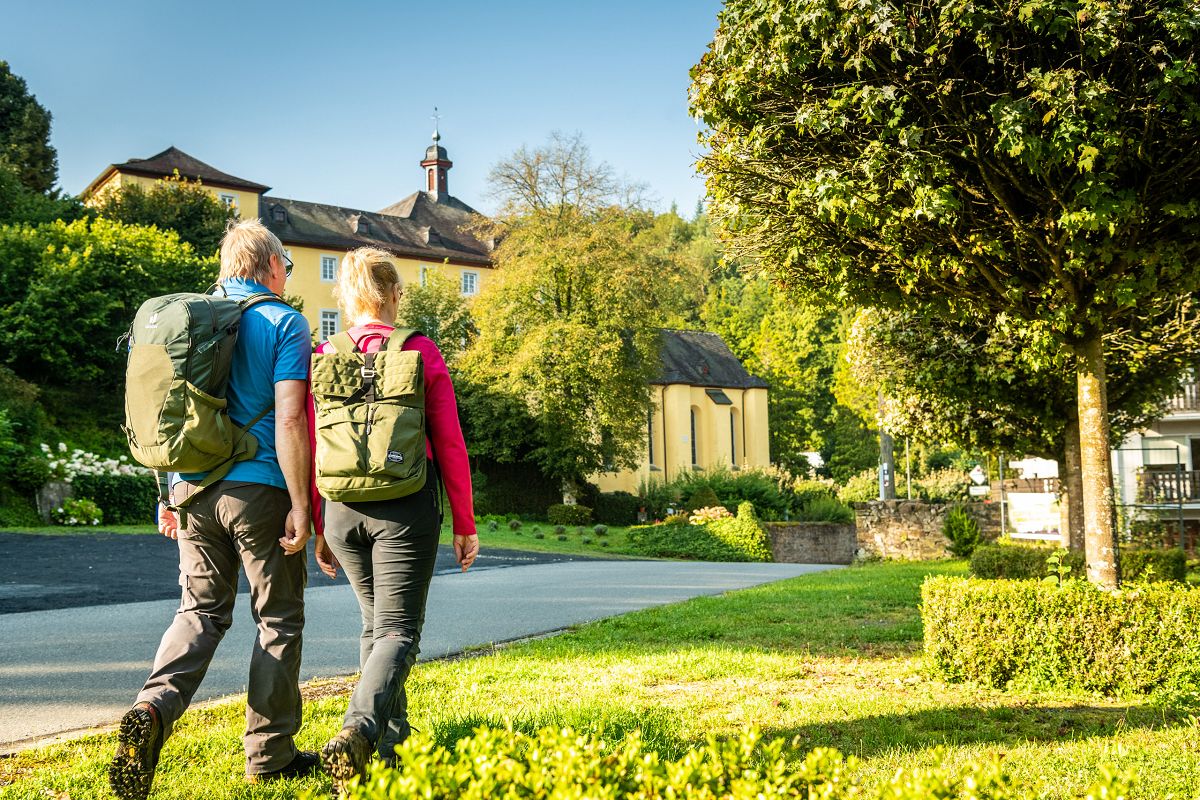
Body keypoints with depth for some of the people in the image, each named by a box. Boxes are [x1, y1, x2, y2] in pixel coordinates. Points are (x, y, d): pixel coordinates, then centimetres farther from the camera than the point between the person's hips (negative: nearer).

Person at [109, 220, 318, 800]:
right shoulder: (284, 323, -6)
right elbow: (288, 418, -15)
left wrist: (170, 494, 20)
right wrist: (300, 503, -11)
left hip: (193, 488, 5)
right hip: (257, 490, -5)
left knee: (201, 610, 14)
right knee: (278, 620, 7)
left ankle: (153, 709, -11)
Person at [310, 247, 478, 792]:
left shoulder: (324, 358, 3)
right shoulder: (422, 354, -3)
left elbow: (312, 452, 4)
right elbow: (449, 445, -3)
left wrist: (320, 530, 13)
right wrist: (465, 523, 3)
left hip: (344, 508, 4)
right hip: (407, 508, -3)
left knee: (376, 622, 21)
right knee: (398, 629, -1)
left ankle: (392, 736, 29)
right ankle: (359, 731, -24)